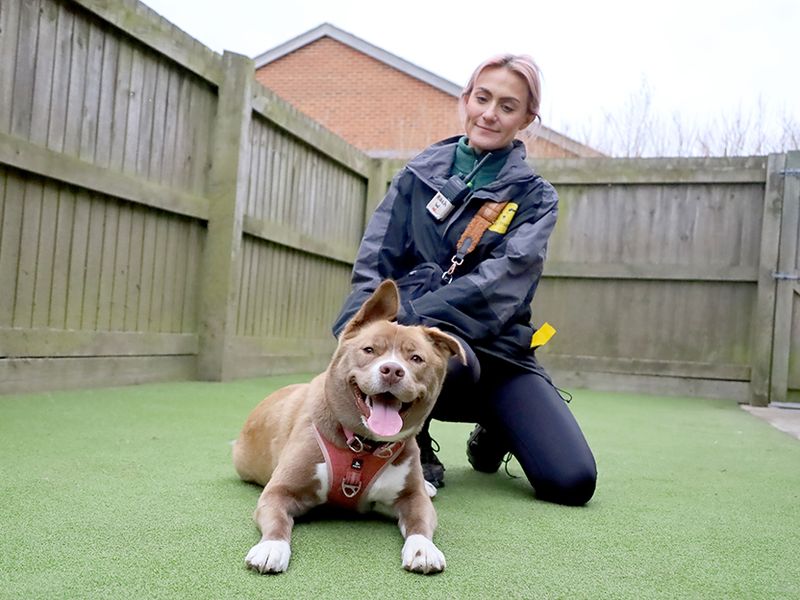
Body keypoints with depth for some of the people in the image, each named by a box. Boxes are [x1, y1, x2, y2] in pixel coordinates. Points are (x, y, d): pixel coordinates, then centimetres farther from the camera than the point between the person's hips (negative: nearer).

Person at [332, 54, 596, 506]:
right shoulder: (420, 174, 9)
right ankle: (412, 444, -4)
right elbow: (375, 262, 3)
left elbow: (501, 283, -12)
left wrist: (405, 321, -25)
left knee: (573, 482, -16)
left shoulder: (535, 197, 5)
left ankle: (492, 435, 18)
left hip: (497, 349, 1)